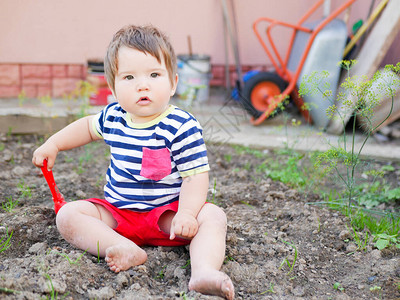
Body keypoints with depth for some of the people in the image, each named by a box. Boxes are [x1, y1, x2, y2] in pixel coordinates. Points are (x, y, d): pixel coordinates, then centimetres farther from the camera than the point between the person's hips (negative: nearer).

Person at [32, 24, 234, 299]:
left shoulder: (182, 126, -15)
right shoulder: (113, 117, 0)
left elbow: (196, 175, -18)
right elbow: (88, 126, 25)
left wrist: (186, 213, -33)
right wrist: (52, 145, 20)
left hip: (167, 212, -4)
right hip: (117, 212, 4)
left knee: (213, 216, -29)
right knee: (68, 215, -17)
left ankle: (204, 271, -51)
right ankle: (127, 251, -35)